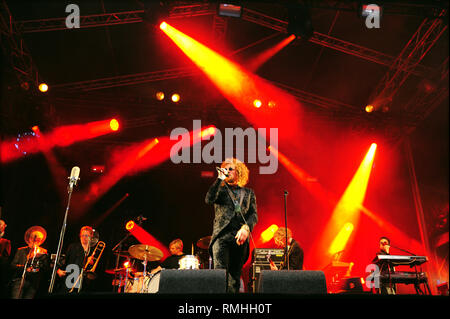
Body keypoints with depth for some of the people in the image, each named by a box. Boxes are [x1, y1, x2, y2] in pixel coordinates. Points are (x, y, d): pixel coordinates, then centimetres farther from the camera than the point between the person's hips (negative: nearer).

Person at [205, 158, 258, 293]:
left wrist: (246, 228, -12)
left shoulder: (248, 193, 19)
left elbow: (254, 215, 7)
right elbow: (209, 199, -8)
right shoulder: (220, 189, 15)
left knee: (235, 276, 3)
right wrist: (220, 178, -5)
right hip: (221, 236, -2)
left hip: (240, 238, 2)